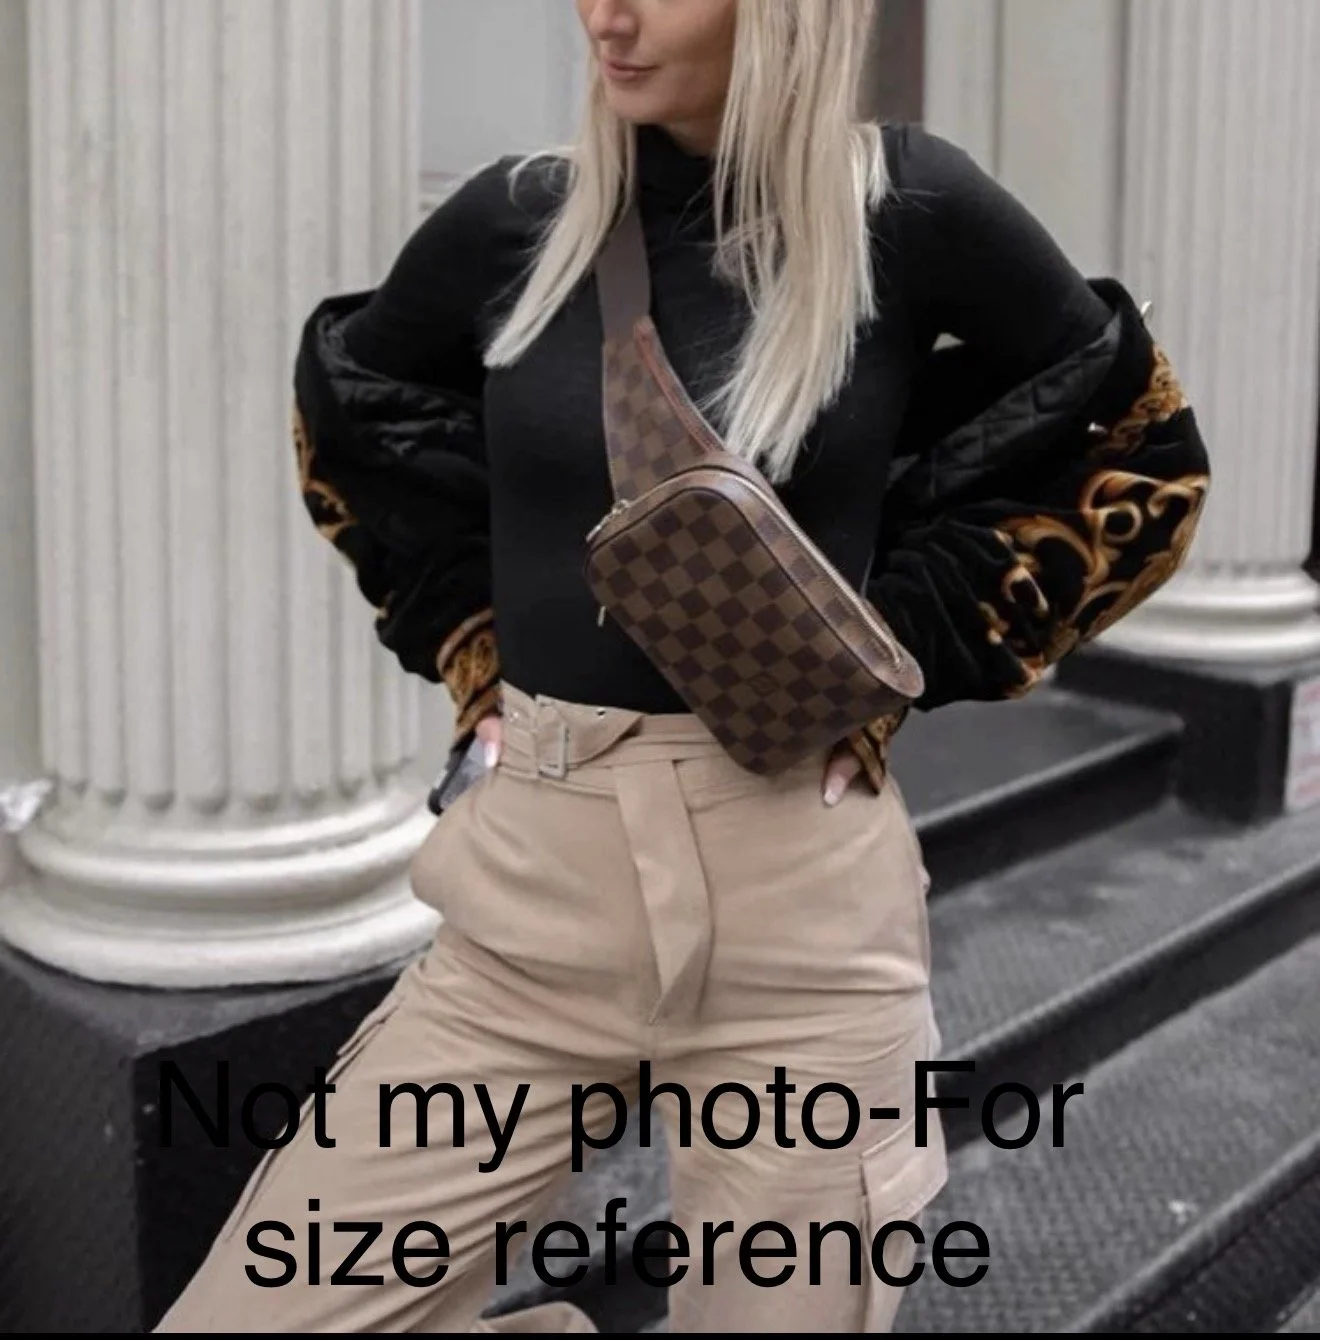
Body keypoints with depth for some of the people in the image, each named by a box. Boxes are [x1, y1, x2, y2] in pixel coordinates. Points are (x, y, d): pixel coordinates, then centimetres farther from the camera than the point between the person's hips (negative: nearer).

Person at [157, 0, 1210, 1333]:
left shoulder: (911, 212, -5)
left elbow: (1140, 456, 7)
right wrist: (465, 640, 9)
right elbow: (346, 424, 21)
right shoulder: (513, 221, 2)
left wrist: (903, 648, -3)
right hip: (537, 890, 3)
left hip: (799, 905, -2)